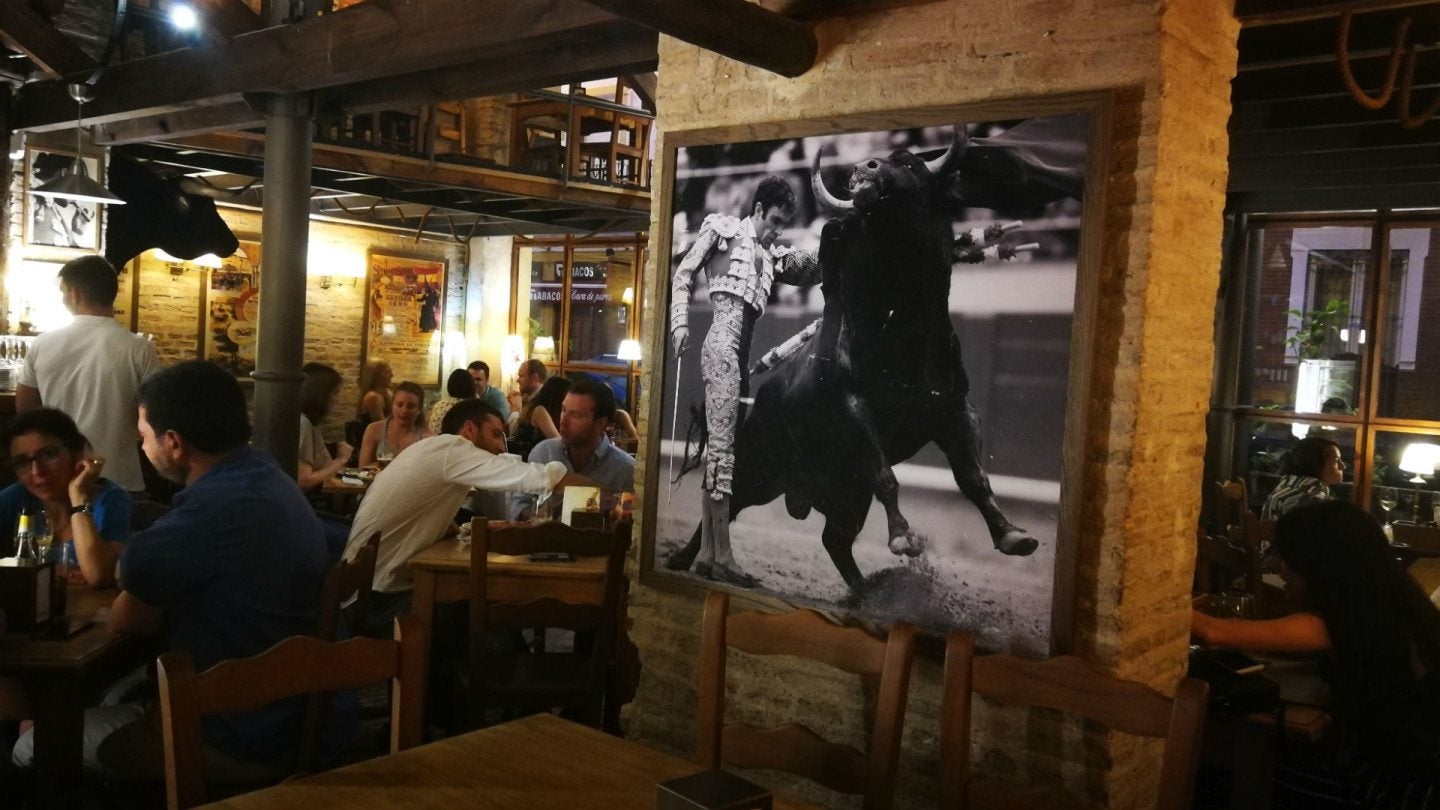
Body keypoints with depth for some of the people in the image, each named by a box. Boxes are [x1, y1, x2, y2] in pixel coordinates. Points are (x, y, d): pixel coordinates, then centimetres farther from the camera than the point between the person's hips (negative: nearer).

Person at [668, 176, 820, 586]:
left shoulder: (770, 255, 25)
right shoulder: (722, 228, 10)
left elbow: (811, 274, 22)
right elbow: (683, 274, 5)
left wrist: (808, 260, 1)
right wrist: (680, 323, -7)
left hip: (741, 350, 7)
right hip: (723, 342, -7)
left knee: (719, 445, 6)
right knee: (721, 443, -13)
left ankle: (706, 552, 9)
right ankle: (722, 555, -15)